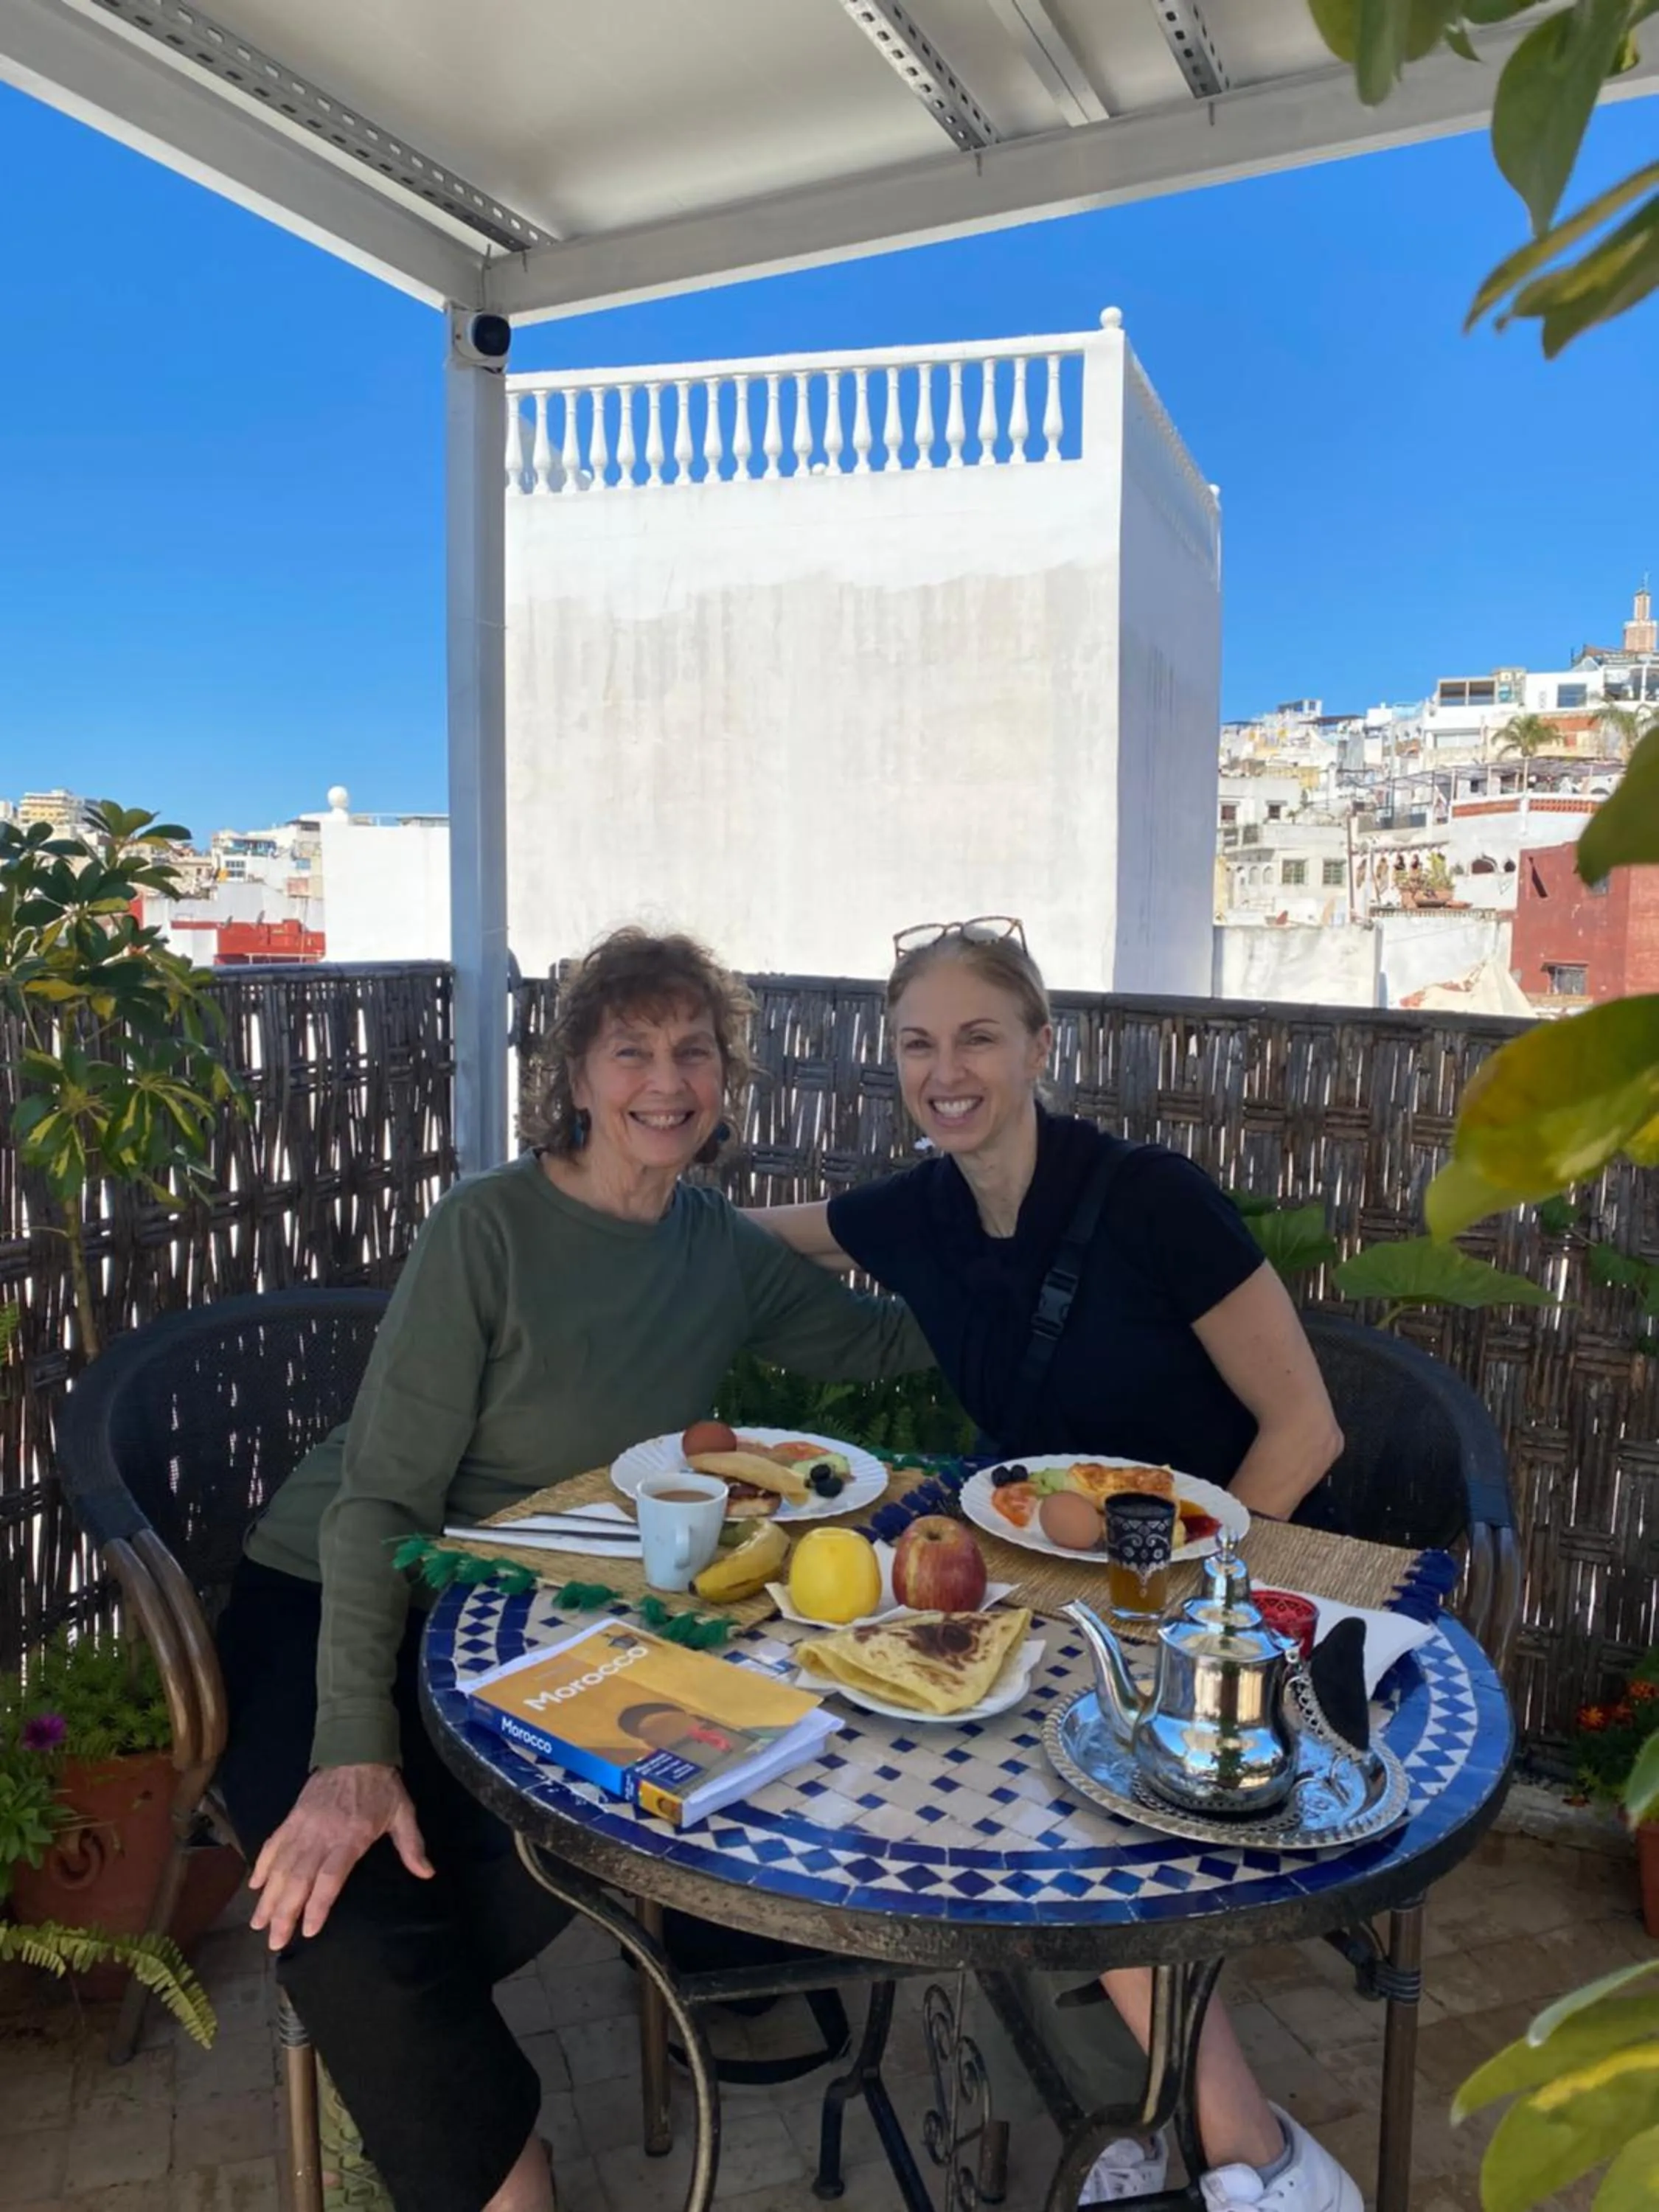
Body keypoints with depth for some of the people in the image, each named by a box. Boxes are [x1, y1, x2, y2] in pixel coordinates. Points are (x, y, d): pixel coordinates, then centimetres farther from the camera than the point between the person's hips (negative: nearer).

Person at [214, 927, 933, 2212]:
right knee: (345, 1904, -27)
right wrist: (356, 1748, -26)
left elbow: (876, 1344, 14)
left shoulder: (726, 1253, 1)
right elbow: (384, 1494, -18)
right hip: (332, 1611, -4)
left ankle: (389, 2023, 4)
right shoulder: (490, 1228, -16)